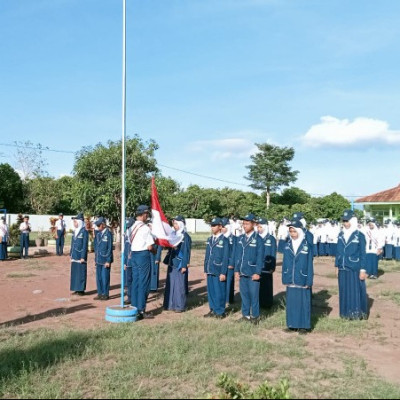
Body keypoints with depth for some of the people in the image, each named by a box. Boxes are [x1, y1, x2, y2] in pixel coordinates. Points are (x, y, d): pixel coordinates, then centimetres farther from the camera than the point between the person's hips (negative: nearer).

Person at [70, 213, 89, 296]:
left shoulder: (84, 231, -11)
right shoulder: (75, 231, 12)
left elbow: (85, 245, -13)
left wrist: (83, 257, -15)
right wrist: (71, 255, 15)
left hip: (80, 257, -7)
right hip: (74, 257, 7)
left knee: (81, 273, 0)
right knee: (74, 273, 10)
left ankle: (81, 290, 7)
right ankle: (76, 289, 19)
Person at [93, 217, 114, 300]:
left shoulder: (108, 234, -12)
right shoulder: (98, 233, 9)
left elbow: (110, 248, -12)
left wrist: (108, 261, -13)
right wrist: (95, 258, 14)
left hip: (105, 260, -7)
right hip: (98, 259, 7)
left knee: (105, 278, 0)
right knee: (98, 277, 12)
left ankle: (106, 294, 11)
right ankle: (100, 293, 22)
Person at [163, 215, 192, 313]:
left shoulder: (185, 236, -10)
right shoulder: (173, 235, 10)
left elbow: (186, 252, -12)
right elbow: (170, 249, 13)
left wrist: (184, 265, -14)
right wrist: (167, 261, 6)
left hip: (180, 264, -7)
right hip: (172, 263, 7)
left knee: (179, 285, -2)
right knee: (171, 284, 10)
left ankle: (180, 306, 7)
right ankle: (170, 304, 19)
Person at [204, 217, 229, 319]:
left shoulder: (224, 240, -8)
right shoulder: (209, 240, 12)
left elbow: (225, 258, -10)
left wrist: (223, 273, -13)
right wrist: (205, 270, 13)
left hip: (219, 271, -6)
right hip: (210, 271, 6)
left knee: (219, 292, 1)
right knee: (211, 291, 11)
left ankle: (220, 312, 12)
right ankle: (213, 310, 24)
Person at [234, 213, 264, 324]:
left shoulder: (258, 239, -7)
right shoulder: (240, 239, 9)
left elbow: (260, 257, -9)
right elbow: (237, 255, 13)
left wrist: (257, 273, -12)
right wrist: (236, 270, 8)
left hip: (253, 273, -5)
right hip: (242, 272, 5)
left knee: (254, 295, 3)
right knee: (244, 294, 12)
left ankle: (255, 316, 15)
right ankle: (245, 315, 23)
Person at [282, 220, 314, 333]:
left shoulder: (307, 246, -7)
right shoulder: (288, 245, 4)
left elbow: (310, 265, -5)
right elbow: (285, 263, 9)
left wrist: (308, 281, -8)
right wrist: (284, 278, 5)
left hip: (302, 280, -4)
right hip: (290, 280, 4)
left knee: (303, 302, 3)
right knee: (291, 302, 10)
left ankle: (304, 325, 14)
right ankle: (292, 324, 21)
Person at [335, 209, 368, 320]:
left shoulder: (360, 236, -7)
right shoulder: (341, 235, 6)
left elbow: (363, 254, -6)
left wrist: (362, 270, -8)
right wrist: (337, 266, 11)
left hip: (355, 269, -5)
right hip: (343, 269, 5)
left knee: (356, 291, 3)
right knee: (344, 291, 11)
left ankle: (357, 313, 17)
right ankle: (346, 313, 23)